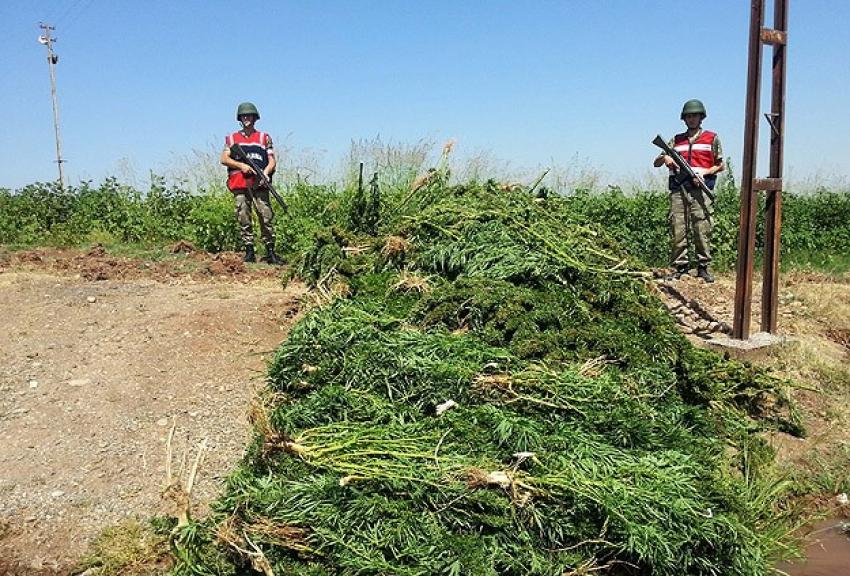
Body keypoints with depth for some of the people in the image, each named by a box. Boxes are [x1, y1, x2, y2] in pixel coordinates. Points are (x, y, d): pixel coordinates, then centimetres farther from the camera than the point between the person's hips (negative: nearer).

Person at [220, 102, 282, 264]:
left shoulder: (264, 138, 17)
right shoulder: (232, 138, 19)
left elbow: (272, 161, 10)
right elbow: (224, 159, 10)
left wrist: (266, 172, -11)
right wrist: (241, 165, -7)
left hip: (259, 184, -1)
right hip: (240, 185, 1)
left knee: (266, 217, -8)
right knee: (243, 219, -1)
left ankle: (270, 253, -4)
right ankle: (249, 252, 5)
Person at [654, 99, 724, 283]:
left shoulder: (712, 138, 12)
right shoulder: (676, 140, 18)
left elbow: (720, 165, 11)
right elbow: (656, 163, 16)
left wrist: (705, 172, -7)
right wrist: (665, 158, -6)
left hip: (700, 189, -2)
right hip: (678, 190, 2)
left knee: (702, 230, -5)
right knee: (677, 230, -1)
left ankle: (703, 267, 2)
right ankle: (679, 267, 5)